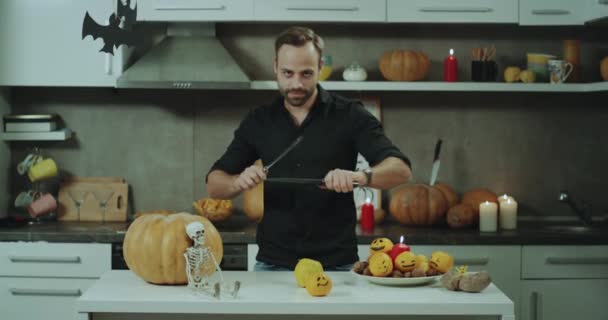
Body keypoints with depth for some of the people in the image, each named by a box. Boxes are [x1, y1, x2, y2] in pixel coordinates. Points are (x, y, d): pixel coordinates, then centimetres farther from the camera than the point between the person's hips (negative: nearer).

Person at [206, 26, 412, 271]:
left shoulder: (350, 116, -4)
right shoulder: (258, 121, 4)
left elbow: (400, 170, -13)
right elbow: (214, 185, 6)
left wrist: (361, 176, -34)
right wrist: (239, 182, -18)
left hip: (336, 265, -2)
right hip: (272, 264, 2)